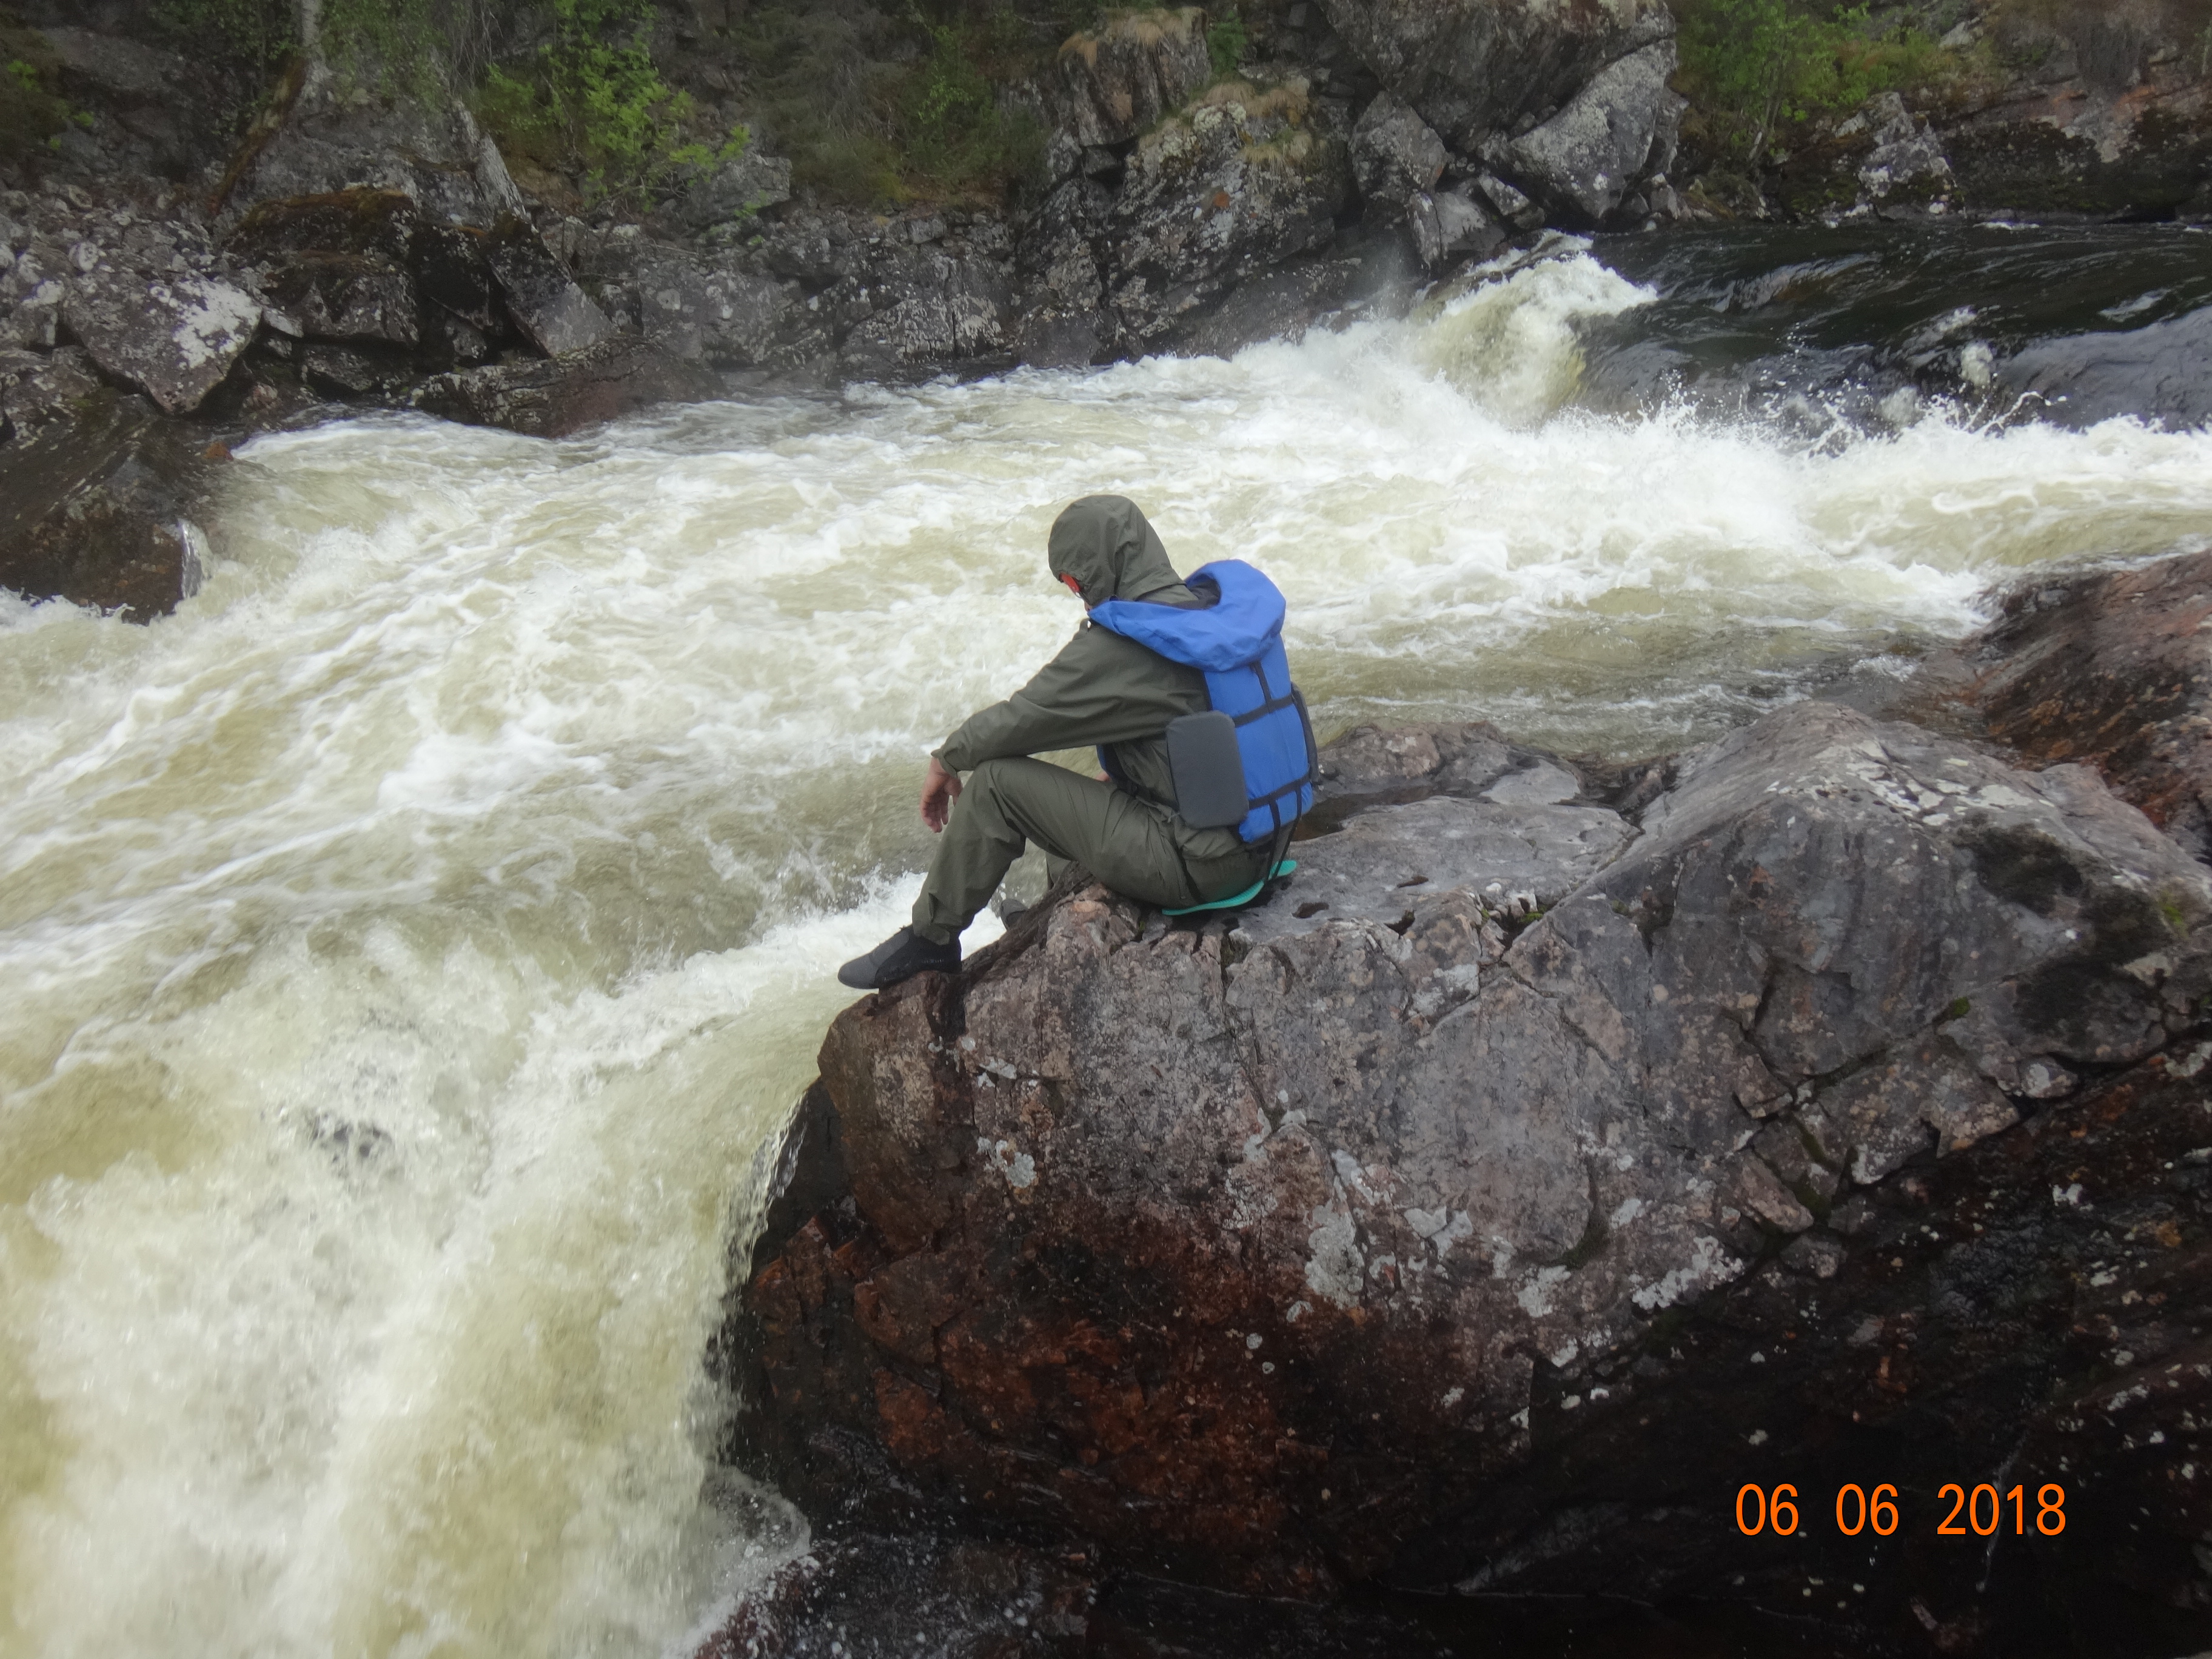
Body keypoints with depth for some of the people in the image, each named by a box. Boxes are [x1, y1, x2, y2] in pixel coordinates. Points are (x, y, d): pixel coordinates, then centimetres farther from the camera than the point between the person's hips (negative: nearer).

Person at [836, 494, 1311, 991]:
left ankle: (930, 940, 12)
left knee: (996, 783, -2)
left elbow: (1020, 718, -8)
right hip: (1268, 845, 9)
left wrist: (946, 760, 10)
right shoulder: (1232, 604, 5)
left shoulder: (1115, 648, -19)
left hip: (1195, 868, -8)